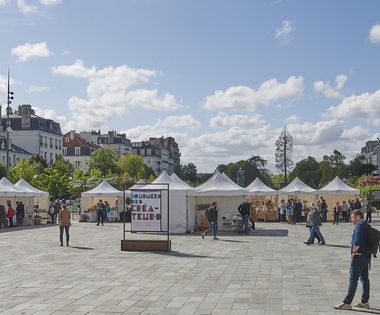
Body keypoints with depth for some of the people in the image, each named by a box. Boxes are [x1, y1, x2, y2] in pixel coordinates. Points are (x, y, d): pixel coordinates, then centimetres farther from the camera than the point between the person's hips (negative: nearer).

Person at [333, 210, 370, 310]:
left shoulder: (360, 225, -14)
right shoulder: (366, 226, 17)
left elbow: (357, 241, -27)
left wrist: (354, 251, -14)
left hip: (358, 256, -10)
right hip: (365, 256, 10)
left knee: (353, 279, -7)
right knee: (364, 279, 14)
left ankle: (347, 303, -5)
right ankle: (365, 302, 20)